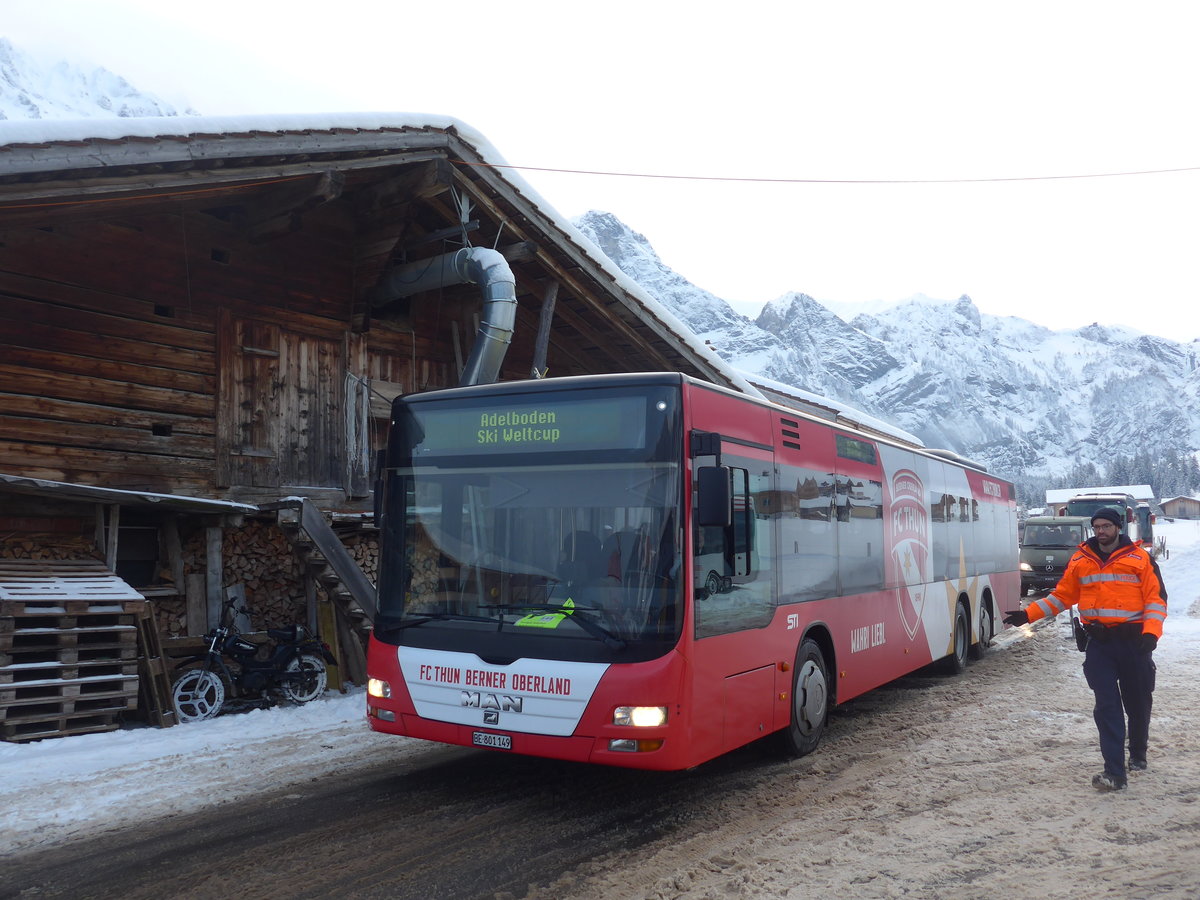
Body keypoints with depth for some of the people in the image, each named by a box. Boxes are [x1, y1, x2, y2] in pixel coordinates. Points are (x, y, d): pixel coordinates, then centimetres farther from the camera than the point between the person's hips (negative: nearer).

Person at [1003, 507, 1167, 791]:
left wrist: (1151, 631, -18)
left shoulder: (1140, 558, -1)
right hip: (1098, 642, 1)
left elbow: (1156, 598, -3)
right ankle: (1114, 772, -6)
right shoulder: (1080, 560, 7)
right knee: (1107, 706, -5)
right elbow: (1062, 596, 12)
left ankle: (1138, 754, 36)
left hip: (1133, 640, -1)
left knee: (1138, 703, 11)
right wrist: (1027, 614, 4)